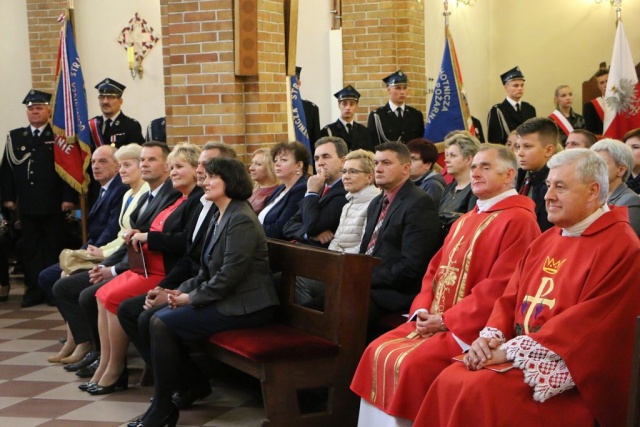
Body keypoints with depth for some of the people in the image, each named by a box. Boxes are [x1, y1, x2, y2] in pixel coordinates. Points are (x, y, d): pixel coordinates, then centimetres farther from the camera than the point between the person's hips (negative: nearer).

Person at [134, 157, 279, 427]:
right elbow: (208, 271, 17)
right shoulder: (221, 217, 15)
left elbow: (230, 274, -23)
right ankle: (193, 382, 12)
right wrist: (182, 291, 2)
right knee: (157, 317, 0)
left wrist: (192, 298, -14)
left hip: (244, 306, -10)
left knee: (162, 323, -16)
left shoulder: (241, 220, -17)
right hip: (225, 299, 10)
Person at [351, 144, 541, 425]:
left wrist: (447, 320, -17)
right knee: (378, 352, -2)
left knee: (413, 363, -25)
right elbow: (435, 270, 19)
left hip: (472, 328, -9)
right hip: (435, 321, 9)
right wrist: (423, 310, 0)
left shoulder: (519, 220, -11)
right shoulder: (464, 221, 19)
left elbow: (500, 287, -19)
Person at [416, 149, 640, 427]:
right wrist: (492, 336, -6)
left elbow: (590, 321, -19)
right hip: (520, 357, 7)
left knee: (480, 392, -26)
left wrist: (514, 349, -20)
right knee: (449, 382, -13)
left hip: (569, 373, -7)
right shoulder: (547, 240, 16)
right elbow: (511, 297, 15)